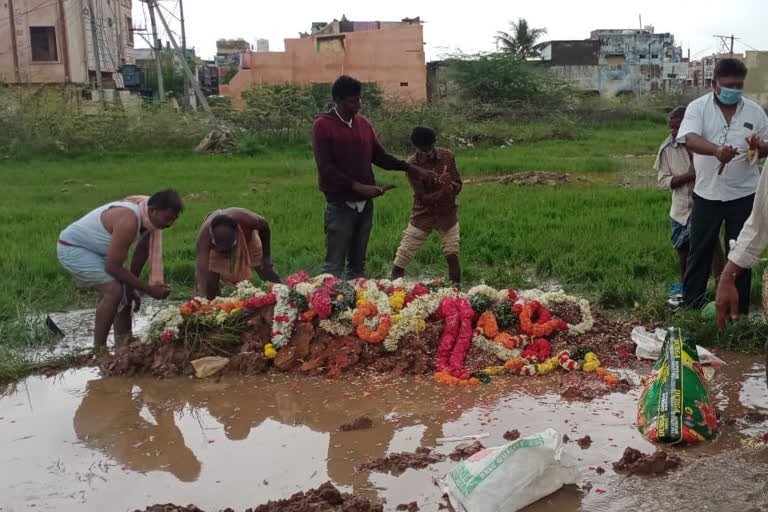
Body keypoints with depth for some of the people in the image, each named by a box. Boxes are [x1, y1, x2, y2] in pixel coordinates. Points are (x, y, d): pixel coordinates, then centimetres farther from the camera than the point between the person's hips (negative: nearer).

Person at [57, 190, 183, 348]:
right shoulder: (129, 221, -35)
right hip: (72, 247, -9)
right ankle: (98, 351, -13)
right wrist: (149, 289, -25)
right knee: (114, 290, -22)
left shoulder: (150, 217, -9)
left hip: (96, 250, 9)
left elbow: (142, 251, 5)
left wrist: (131, 287, 7)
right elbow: (113, 267, -30)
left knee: (125, 292, 7)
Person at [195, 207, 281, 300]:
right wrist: (202, 296, -68)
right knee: (210, 281, -14)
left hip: (246, 240, 1)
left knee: (267, 272, 2)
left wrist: (266, 256, -12)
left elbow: (264, 225, -19)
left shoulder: (245, 219, -43)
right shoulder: (205, 234, -45)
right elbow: (201, 269, -52)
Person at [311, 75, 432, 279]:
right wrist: (357, 187, -21)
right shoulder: (323, 125, -7)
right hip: (340, 205, -6)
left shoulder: (363, 123, 10)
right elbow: (325, 168, -14)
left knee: (357, 264, 13)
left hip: (365, 203, 6)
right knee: (334, 265, -3)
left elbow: (380, 156, 15)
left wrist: (408, 167, 2)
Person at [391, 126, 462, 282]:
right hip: (423, 215, -2)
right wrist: (443, 191, -33)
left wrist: (450, 184, -25)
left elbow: (458, 186, -1)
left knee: (453, 257, 0)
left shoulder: (447, 156, -6)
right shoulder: (412, 164, -15)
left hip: (447, 213, 2)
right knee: (402, 257, 0)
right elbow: (423, 197, -16)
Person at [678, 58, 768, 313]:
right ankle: (689, 306, 20)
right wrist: (717, 150, -43)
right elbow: (691, 139, -23)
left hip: (744, 194, 1)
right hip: (707, 193, -1)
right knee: (699, 251, 8)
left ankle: (739, 311, 19)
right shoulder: (698, 107, -6)